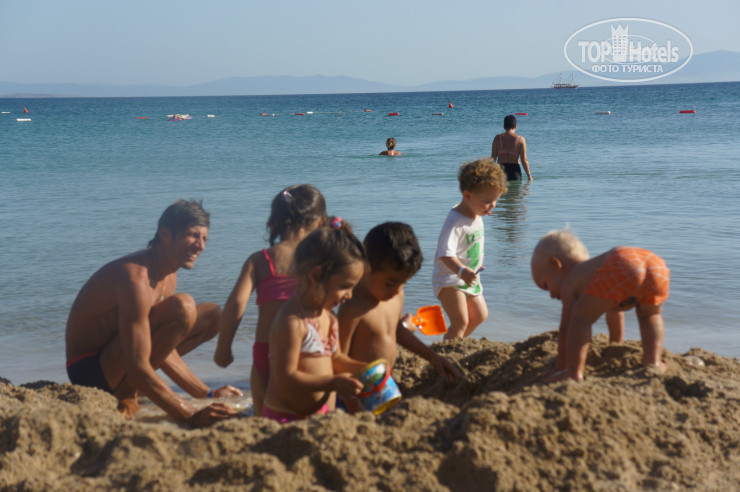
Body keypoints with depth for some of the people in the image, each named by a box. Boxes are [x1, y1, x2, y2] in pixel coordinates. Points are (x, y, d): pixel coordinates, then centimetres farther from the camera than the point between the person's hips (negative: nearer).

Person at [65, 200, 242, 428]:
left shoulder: (168, 276, 4)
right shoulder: (136, 278, -26)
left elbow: (163, 349, 10)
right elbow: (137, 369, -32)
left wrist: (206, 393, 9)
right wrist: (191, 416, -36)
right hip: (90, 369, -10)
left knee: (213, 315, 14)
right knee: (183, 307, -29)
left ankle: (130, 387, 8)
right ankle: (126, 394, -14)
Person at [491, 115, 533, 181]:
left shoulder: (497, 138, 3)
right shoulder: (520, 139, 0)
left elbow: (493, 158, 1)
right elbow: (524, 160, -3)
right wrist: (529, 175, 5)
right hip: (514, 170, -1)